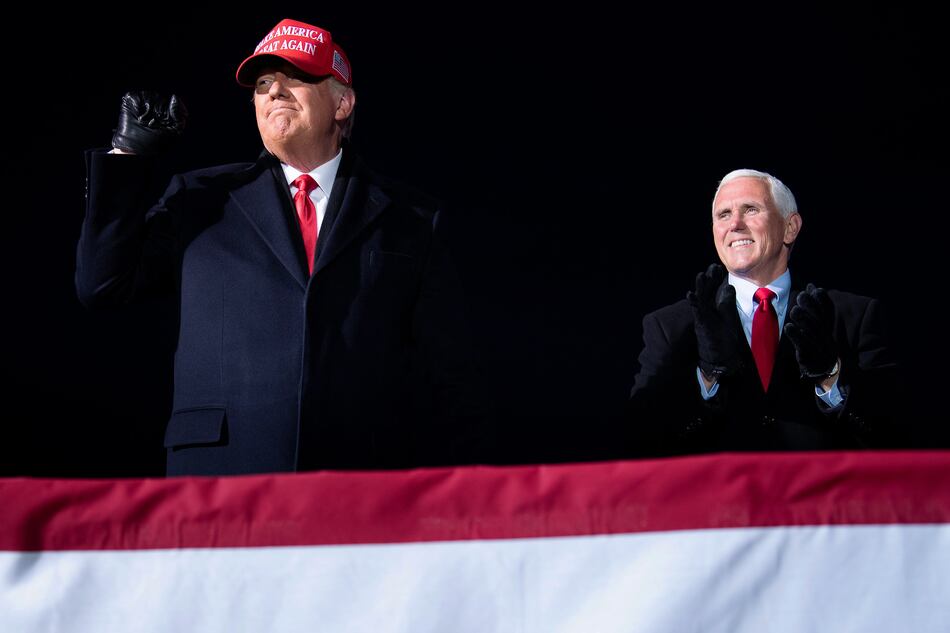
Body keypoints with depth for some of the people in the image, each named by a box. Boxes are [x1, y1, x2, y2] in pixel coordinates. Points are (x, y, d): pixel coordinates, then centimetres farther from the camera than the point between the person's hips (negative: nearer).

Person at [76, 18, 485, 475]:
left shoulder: (411, 222, 13)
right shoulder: (199, 201, 16)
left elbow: (452, 382, 10)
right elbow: (99, 284, 10)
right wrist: (128, 153, 8)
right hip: (218, 474, 0)